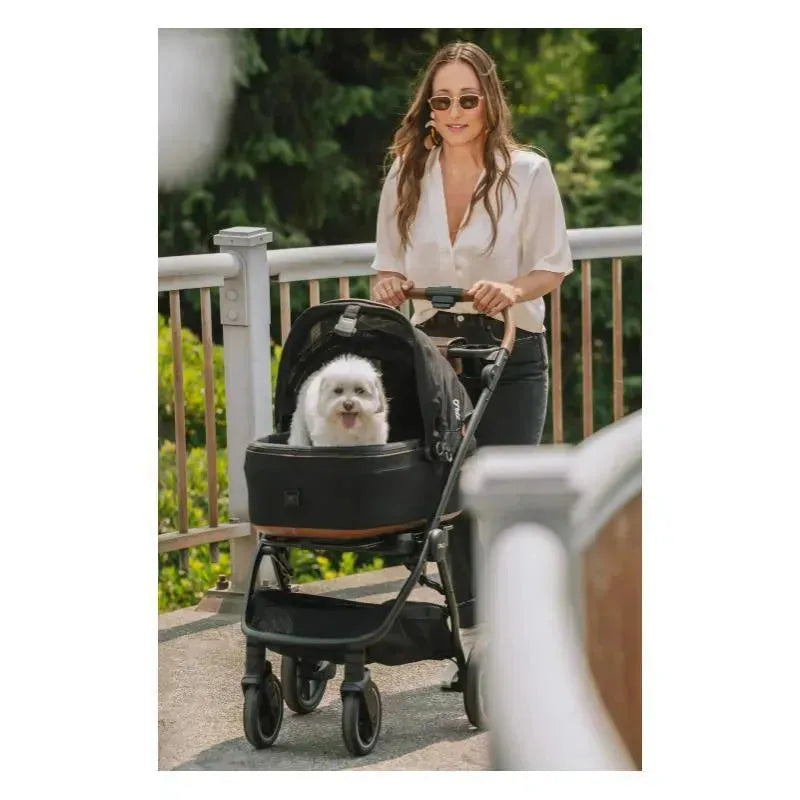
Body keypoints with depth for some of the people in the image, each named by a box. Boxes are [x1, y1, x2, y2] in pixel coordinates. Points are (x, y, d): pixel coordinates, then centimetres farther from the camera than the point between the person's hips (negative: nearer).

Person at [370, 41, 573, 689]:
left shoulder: (528, 173, -3)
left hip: (510, 351, -3)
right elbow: (389, 266, 14)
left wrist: (512, 289, -21)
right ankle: (470, 635, 14)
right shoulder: (406, 177, 6)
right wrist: (391, 287, -9)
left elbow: (554, 266, -1)